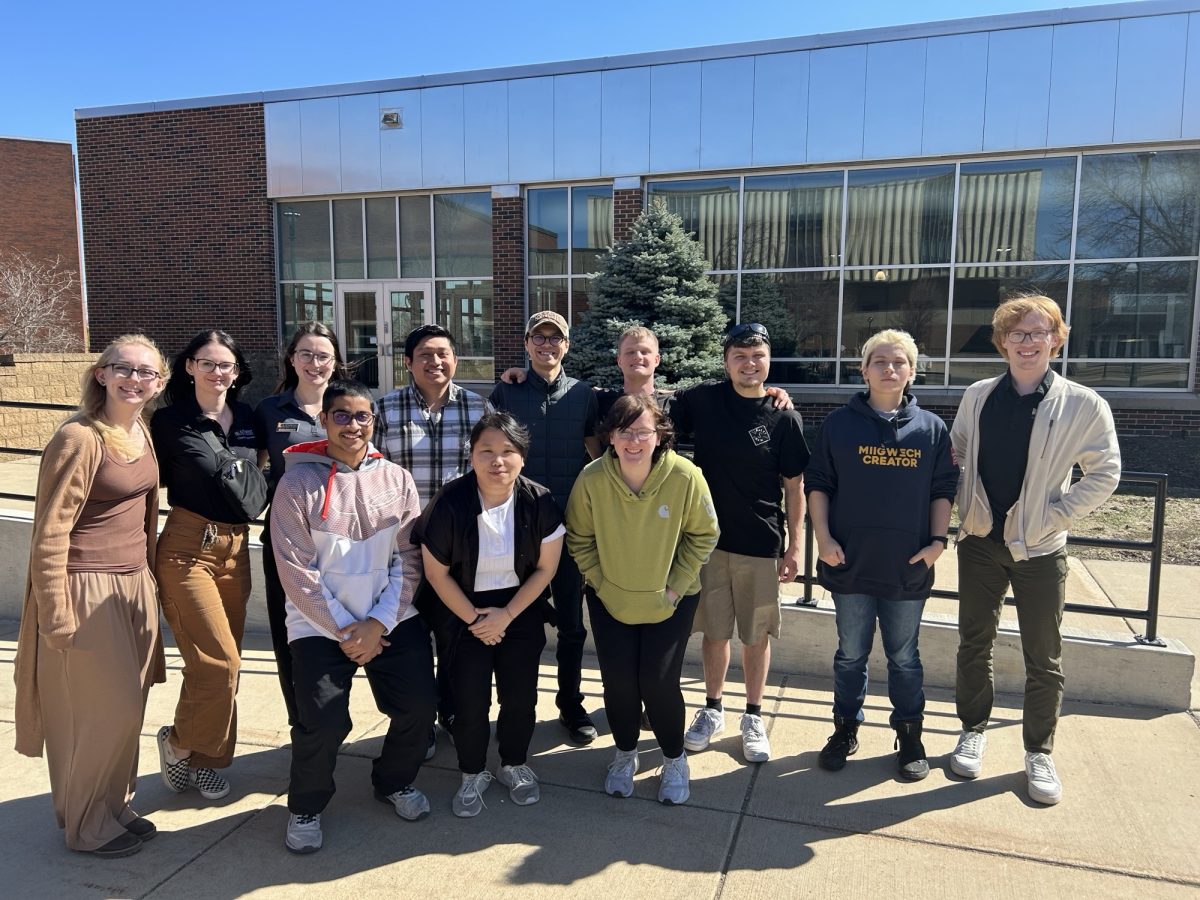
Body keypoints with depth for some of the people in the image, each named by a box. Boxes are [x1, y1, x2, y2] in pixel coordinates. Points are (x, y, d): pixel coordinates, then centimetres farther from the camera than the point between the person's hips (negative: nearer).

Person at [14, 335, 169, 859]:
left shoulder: (141, 431, 6)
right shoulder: (79, 439, -18)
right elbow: (50, 533, -17)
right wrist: (56, 615, -17)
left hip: (134, 585, 7)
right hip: (88, 590, -7)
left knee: (126, 705, 16)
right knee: (101, 711, 4)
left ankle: (114, 806, 34)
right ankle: (88, 826, 24)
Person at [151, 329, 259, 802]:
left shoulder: (248, 418, 6)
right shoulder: (168, 420, -7)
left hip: (236, 549, 5)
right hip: (188, 549, -5)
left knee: (222, 664, 11)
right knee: (220, 662, -9)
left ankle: (203, 760, 28)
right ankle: (178, 742, 17)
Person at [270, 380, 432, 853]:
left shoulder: (396, 479, 3)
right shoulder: (298, 483, -5)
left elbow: (408, 559, 0)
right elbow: (296, 570, -8)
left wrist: (378, 624, -9)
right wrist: (343, 629, -10)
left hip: (393, 620, 3)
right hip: (320, 625, -2)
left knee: (418, 707, -4)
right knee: (323, 722, -13)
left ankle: (394, 781, 29)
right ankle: (306, 806, 19)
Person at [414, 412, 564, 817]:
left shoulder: (539, 502, -16)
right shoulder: (449, 504, -20)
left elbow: (546, 568, -7)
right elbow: (437, 573, -9)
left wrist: (506, 615, -11)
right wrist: (474, 620, -7)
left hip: (521, 611, 1)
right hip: (465, 613, -1)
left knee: (520, 697, 7)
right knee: (470, 702, 1)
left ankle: (514, 765, 33)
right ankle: (472, 774, 28)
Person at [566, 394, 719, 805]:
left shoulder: (685, 476, -22)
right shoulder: (592, 478, -19)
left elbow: (703, 535, -8)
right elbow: (580, 539, -3)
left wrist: (675, 586, -9)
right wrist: (600, 582, -6)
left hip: (670, 601, -1)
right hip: (610, 599, 1)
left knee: (659, 680, -5)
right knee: (618, 679, 2)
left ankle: (675, 759, 25)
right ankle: (625, 752, 33)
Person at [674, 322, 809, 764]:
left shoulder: (784, 417, -5)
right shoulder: (701, 400, -2)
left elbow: (794, 487, -1)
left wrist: (794, 546, -3)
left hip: (761, 544, -1)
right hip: (708, 537, 1)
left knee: (756, 634, 10)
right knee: (715, 631, 13)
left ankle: (753, 717, 28)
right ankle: (712, 709, 32)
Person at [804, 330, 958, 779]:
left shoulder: (931, 428, 2)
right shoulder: (839, 423, -1)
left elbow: (943, 491, 6)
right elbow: (817, 484, 1)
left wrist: (938, 541, -4)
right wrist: (823, 537, -8)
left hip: (908, 567, 1)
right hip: (850, 562, 0)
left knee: (904, 657, 15)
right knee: (851, 653, 13)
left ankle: (909, 734, 31)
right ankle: (845, 728, 30)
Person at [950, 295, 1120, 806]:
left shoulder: (1083, 404, -8)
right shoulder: (978, 396, 1)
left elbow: (1105, 474, -4)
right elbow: (953, 456, 12)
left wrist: (1054, 517, -10)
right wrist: (963, 505, 1)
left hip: (1039, 550, -2)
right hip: (980, 542, 2)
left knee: (1044, 659, 8)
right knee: (974, 644, 13)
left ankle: (1039, 753, 26)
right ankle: (973, 731, 31)